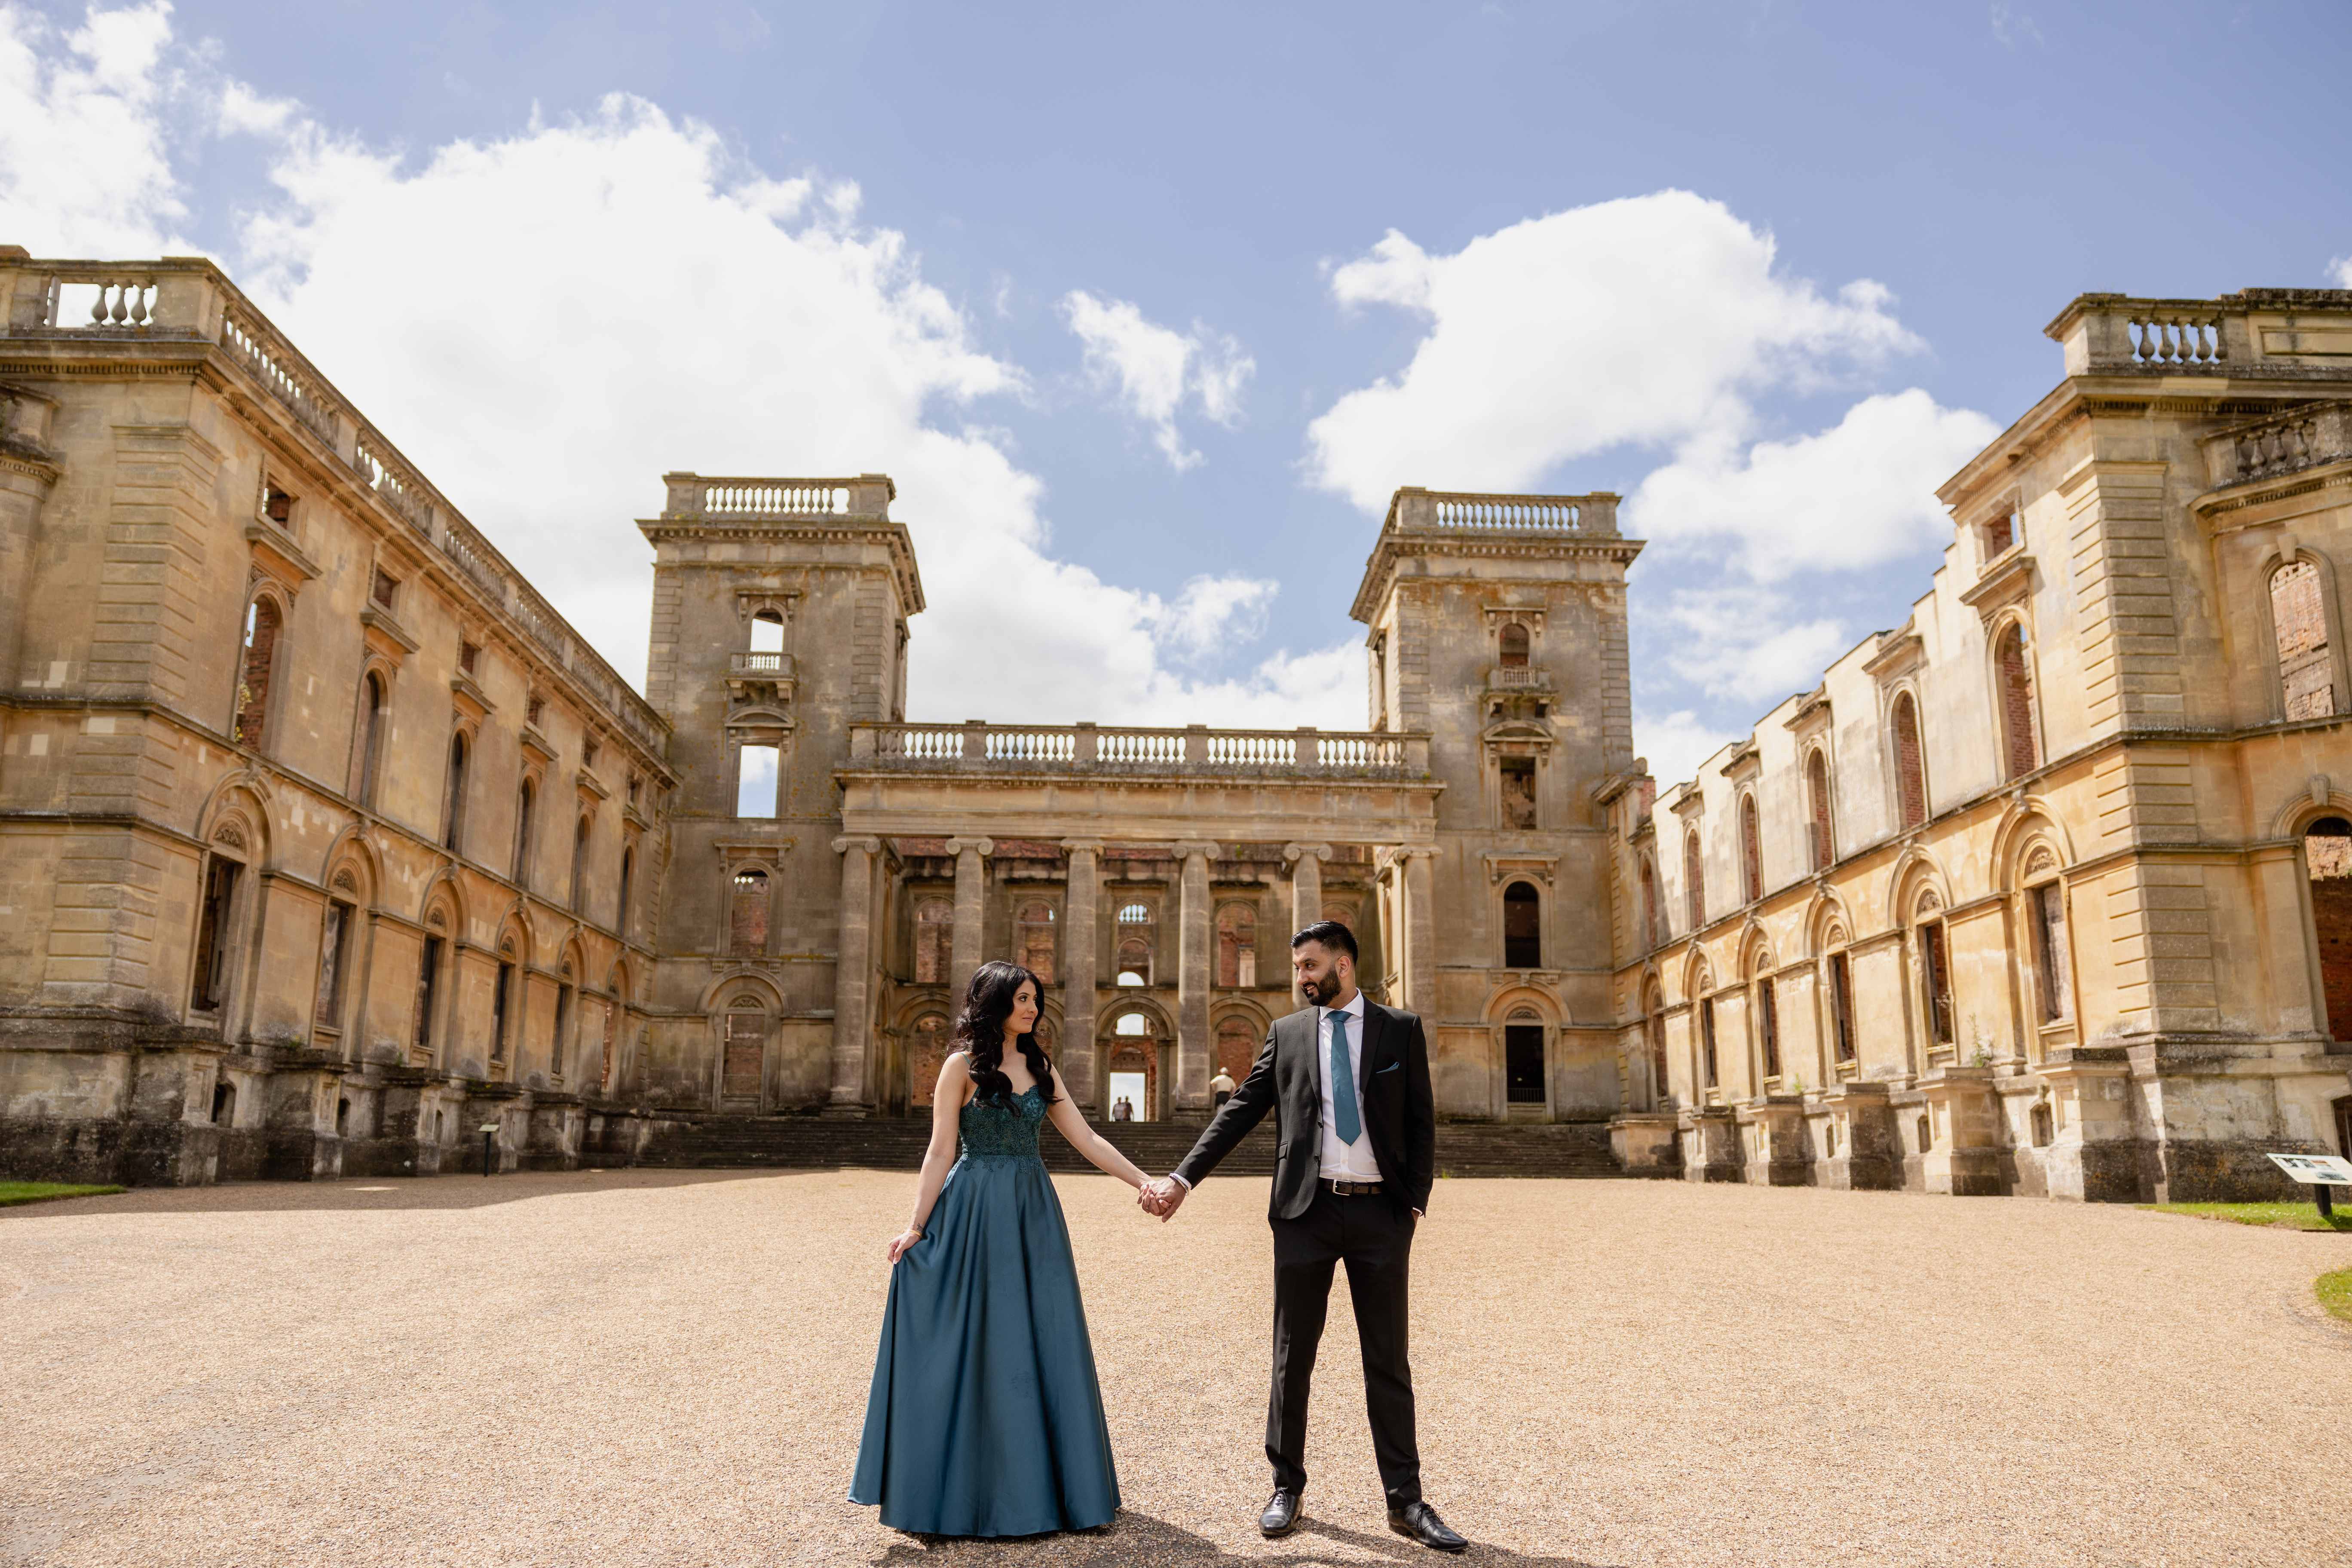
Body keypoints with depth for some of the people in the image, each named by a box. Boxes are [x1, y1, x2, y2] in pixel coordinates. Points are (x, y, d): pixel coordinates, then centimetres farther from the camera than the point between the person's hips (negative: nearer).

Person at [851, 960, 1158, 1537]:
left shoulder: (1040, 1068, 10)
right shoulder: (962, 1066, -3)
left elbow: (1087, 1139, 7)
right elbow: (941, 1152, -6)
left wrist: (1144, 1183, -1)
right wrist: (916, 1226, -12)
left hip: (1033, 1213, 5)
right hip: (977, 1213, -5)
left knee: (1044, 1341, 6)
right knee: (976, 1344, 1)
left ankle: (1041, 1485, 18)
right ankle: (968, 1490, 15)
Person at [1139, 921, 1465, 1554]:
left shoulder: (1401, 1030, 5)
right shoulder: (1286, 1033, 7)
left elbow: (1421, 1123, 5)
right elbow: (1240, 1111, 5)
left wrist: (1414, 1208, -3)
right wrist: (1183, 1177, -3)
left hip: (1381, 1213, -1)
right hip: (1307, 1211, 1)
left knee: (1388, 1361, 7)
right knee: (1293, 1358, 8)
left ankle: (1406, 1501, 16)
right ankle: (1287, 1488, 21)